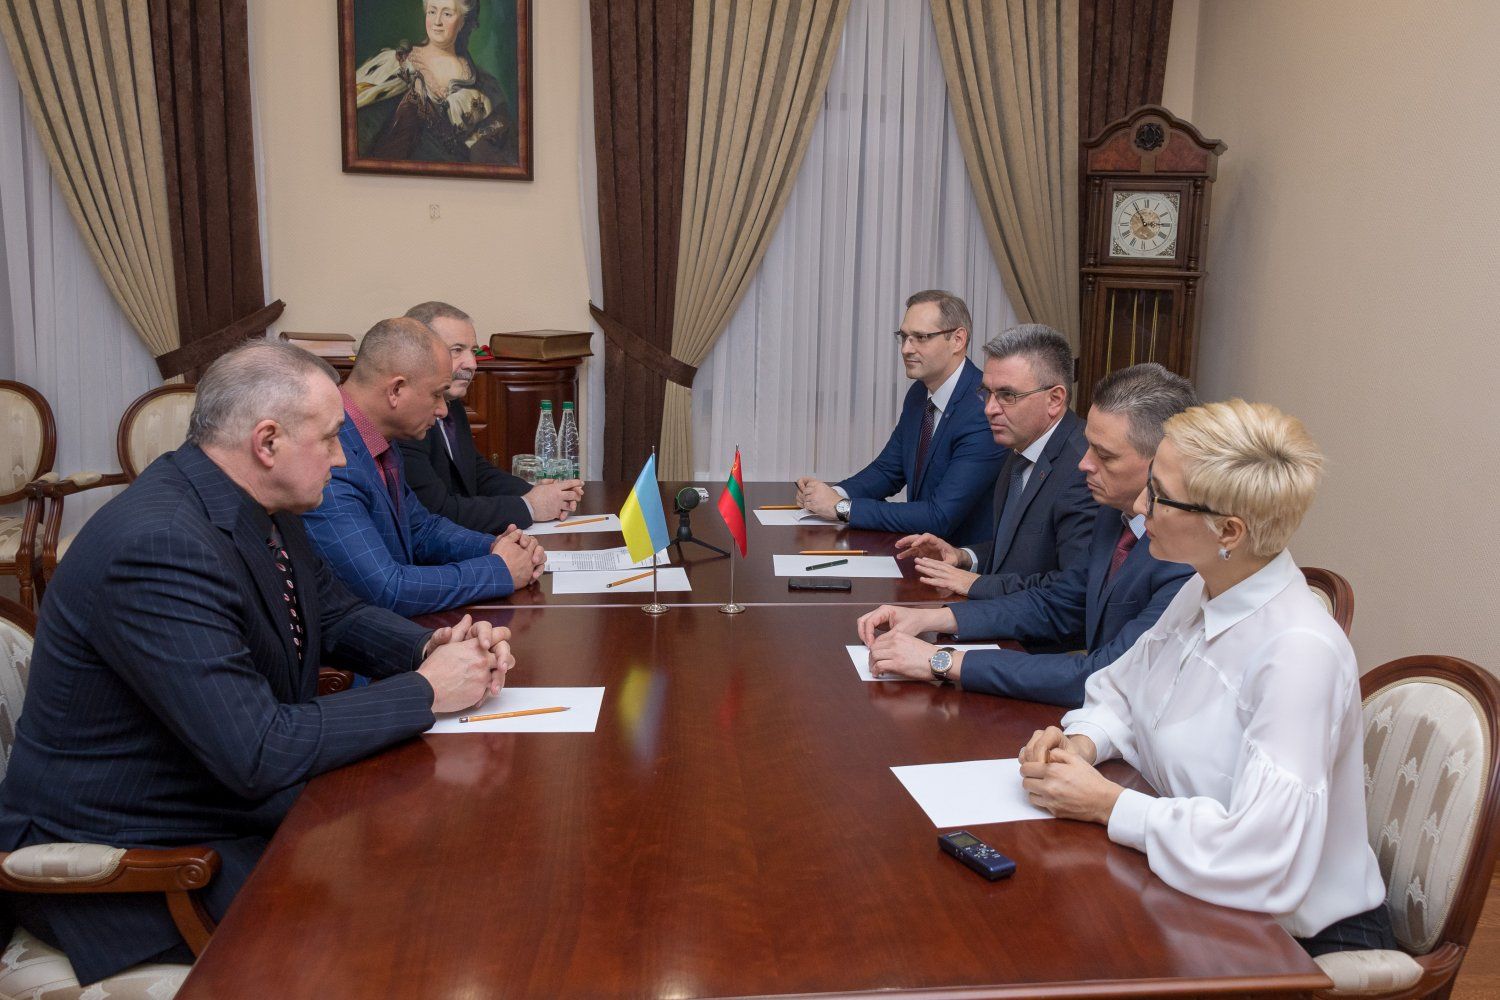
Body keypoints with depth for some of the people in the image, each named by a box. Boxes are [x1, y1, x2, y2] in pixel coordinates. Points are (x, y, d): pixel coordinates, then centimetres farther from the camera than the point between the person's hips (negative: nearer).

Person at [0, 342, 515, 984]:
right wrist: (426, 691, -22)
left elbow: (335, 613, 13)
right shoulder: (159, 546, -30)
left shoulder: (262, 510, -2)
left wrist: (431, 648, -8)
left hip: (236, 804, 8)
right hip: (135, 854, -8)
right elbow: (258, 754, -31)